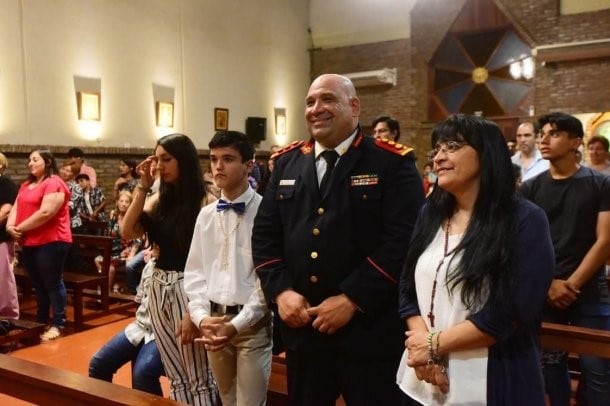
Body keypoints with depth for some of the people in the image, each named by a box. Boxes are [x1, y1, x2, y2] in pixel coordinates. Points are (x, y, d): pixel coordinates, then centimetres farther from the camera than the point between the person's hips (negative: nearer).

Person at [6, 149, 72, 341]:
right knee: (38, 284, 17)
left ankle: (58, 324, 7)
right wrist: (10, 226, -7)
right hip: (29, 243, 9)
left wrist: (21, 228, -13)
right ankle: (41, 321, 28)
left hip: (50, 242, -9)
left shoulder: (54, 183, -11)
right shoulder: (26, 184, 19)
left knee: (53, 283, -1)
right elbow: (16, 207, 13)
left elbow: (46, 213, -21)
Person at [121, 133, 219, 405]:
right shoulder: (159, 199, 9)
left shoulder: (203, 201, -11)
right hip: (158, 289, 7)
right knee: (176, 378, 16)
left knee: (198, 379, 4)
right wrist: (142, 188, -3)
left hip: (187, 289, -6)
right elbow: (127, 233, -1)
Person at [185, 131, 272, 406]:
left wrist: (238, 324, -16)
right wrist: (201, 317, -6)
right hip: (212, 321, 5)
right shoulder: (206, 215, 7)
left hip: (251, 323, -5)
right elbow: (194, 272, 8)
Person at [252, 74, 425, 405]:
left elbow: (402, 240, -15)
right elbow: (264, 234, 9)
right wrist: (280, 291, -4)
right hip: (300, 328, 5)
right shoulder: (287, 162, 9)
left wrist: (352, 299, -18)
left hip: (369, 332, -4)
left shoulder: (392, 163, -6)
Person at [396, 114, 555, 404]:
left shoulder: (525, 221, -11)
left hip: (490, 382, -4)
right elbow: (407, 288, 4)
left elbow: (513, 312, -17)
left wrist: (435, 344, -13)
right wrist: (420, 339, -13)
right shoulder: (430, 214, 5)